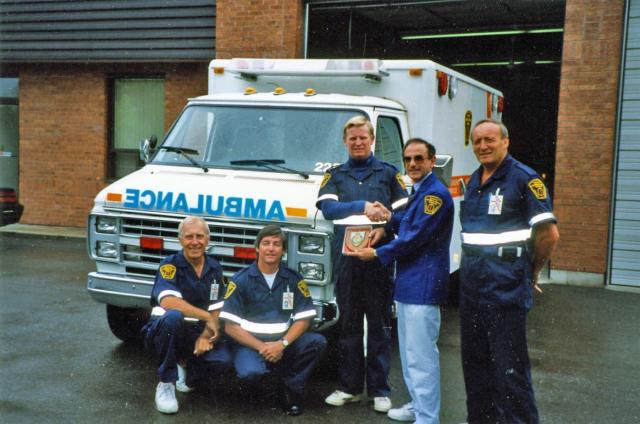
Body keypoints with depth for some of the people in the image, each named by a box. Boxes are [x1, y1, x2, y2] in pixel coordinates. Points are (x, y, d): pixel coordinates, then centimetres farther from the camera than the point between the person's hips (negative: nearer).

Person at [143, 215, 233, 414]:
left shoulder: (215, 269, 3)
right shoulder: (170, 265, -13)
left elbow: (216, 310, 1)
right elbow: (167, 302, -30)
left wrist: (205, 336, -18)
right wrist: (207, 317, -27)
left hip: (198, 333, 4)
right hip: (165, 332, -4)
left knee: (223, 361, -25)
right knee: (172, 316, -39)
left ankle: (187, 366, 12)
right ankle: (166, 383, -19)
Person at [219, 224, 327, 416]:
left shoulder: (294, 279, 0)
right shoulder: (240, 280, -7)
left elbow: (303, 320, -1)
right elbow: (230, 326, -9)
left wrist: (282, 344, -18)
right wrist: (261, 347, -19)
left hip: (282, 342, 3)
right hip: (249, 342, -3)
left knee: (317, 342, -22)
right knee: (250, 373, -34)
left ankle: (291, 387, -2)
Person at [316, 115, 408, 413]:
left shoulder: (388, 173, 10)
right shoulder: (334, 175, 12)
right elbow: (327, 208, -5)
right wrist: (362, 206, -18)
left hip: (379, 258, -1)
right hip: (345, 258, 2)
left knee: (380, 325, 3)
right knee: (349, 325, 9)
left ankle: (379, 390, 12)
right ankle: (350, 387, 19)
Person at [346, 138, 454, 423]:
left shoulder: (435, 194, -15)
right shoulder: (418, 192, 17)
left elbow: (414, 239, -19)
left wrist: (377, 254, -10)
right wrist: (386, 219, 5)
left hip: (423, 285, -10)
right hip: (407, 283, 10)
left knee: (421, 355, -7)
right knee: (409, 351, 19)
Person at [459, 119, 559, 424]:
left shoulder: (525, 179, -10)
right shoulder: (474, 182, 15)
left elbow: (549, 234, -12)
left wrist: (531, 271, -1)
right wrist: (470, 268, 15)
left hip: (506, 286, -8)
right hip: (471, 282, 8)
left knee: (509, 365, -4)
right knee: (474, 359, 16)